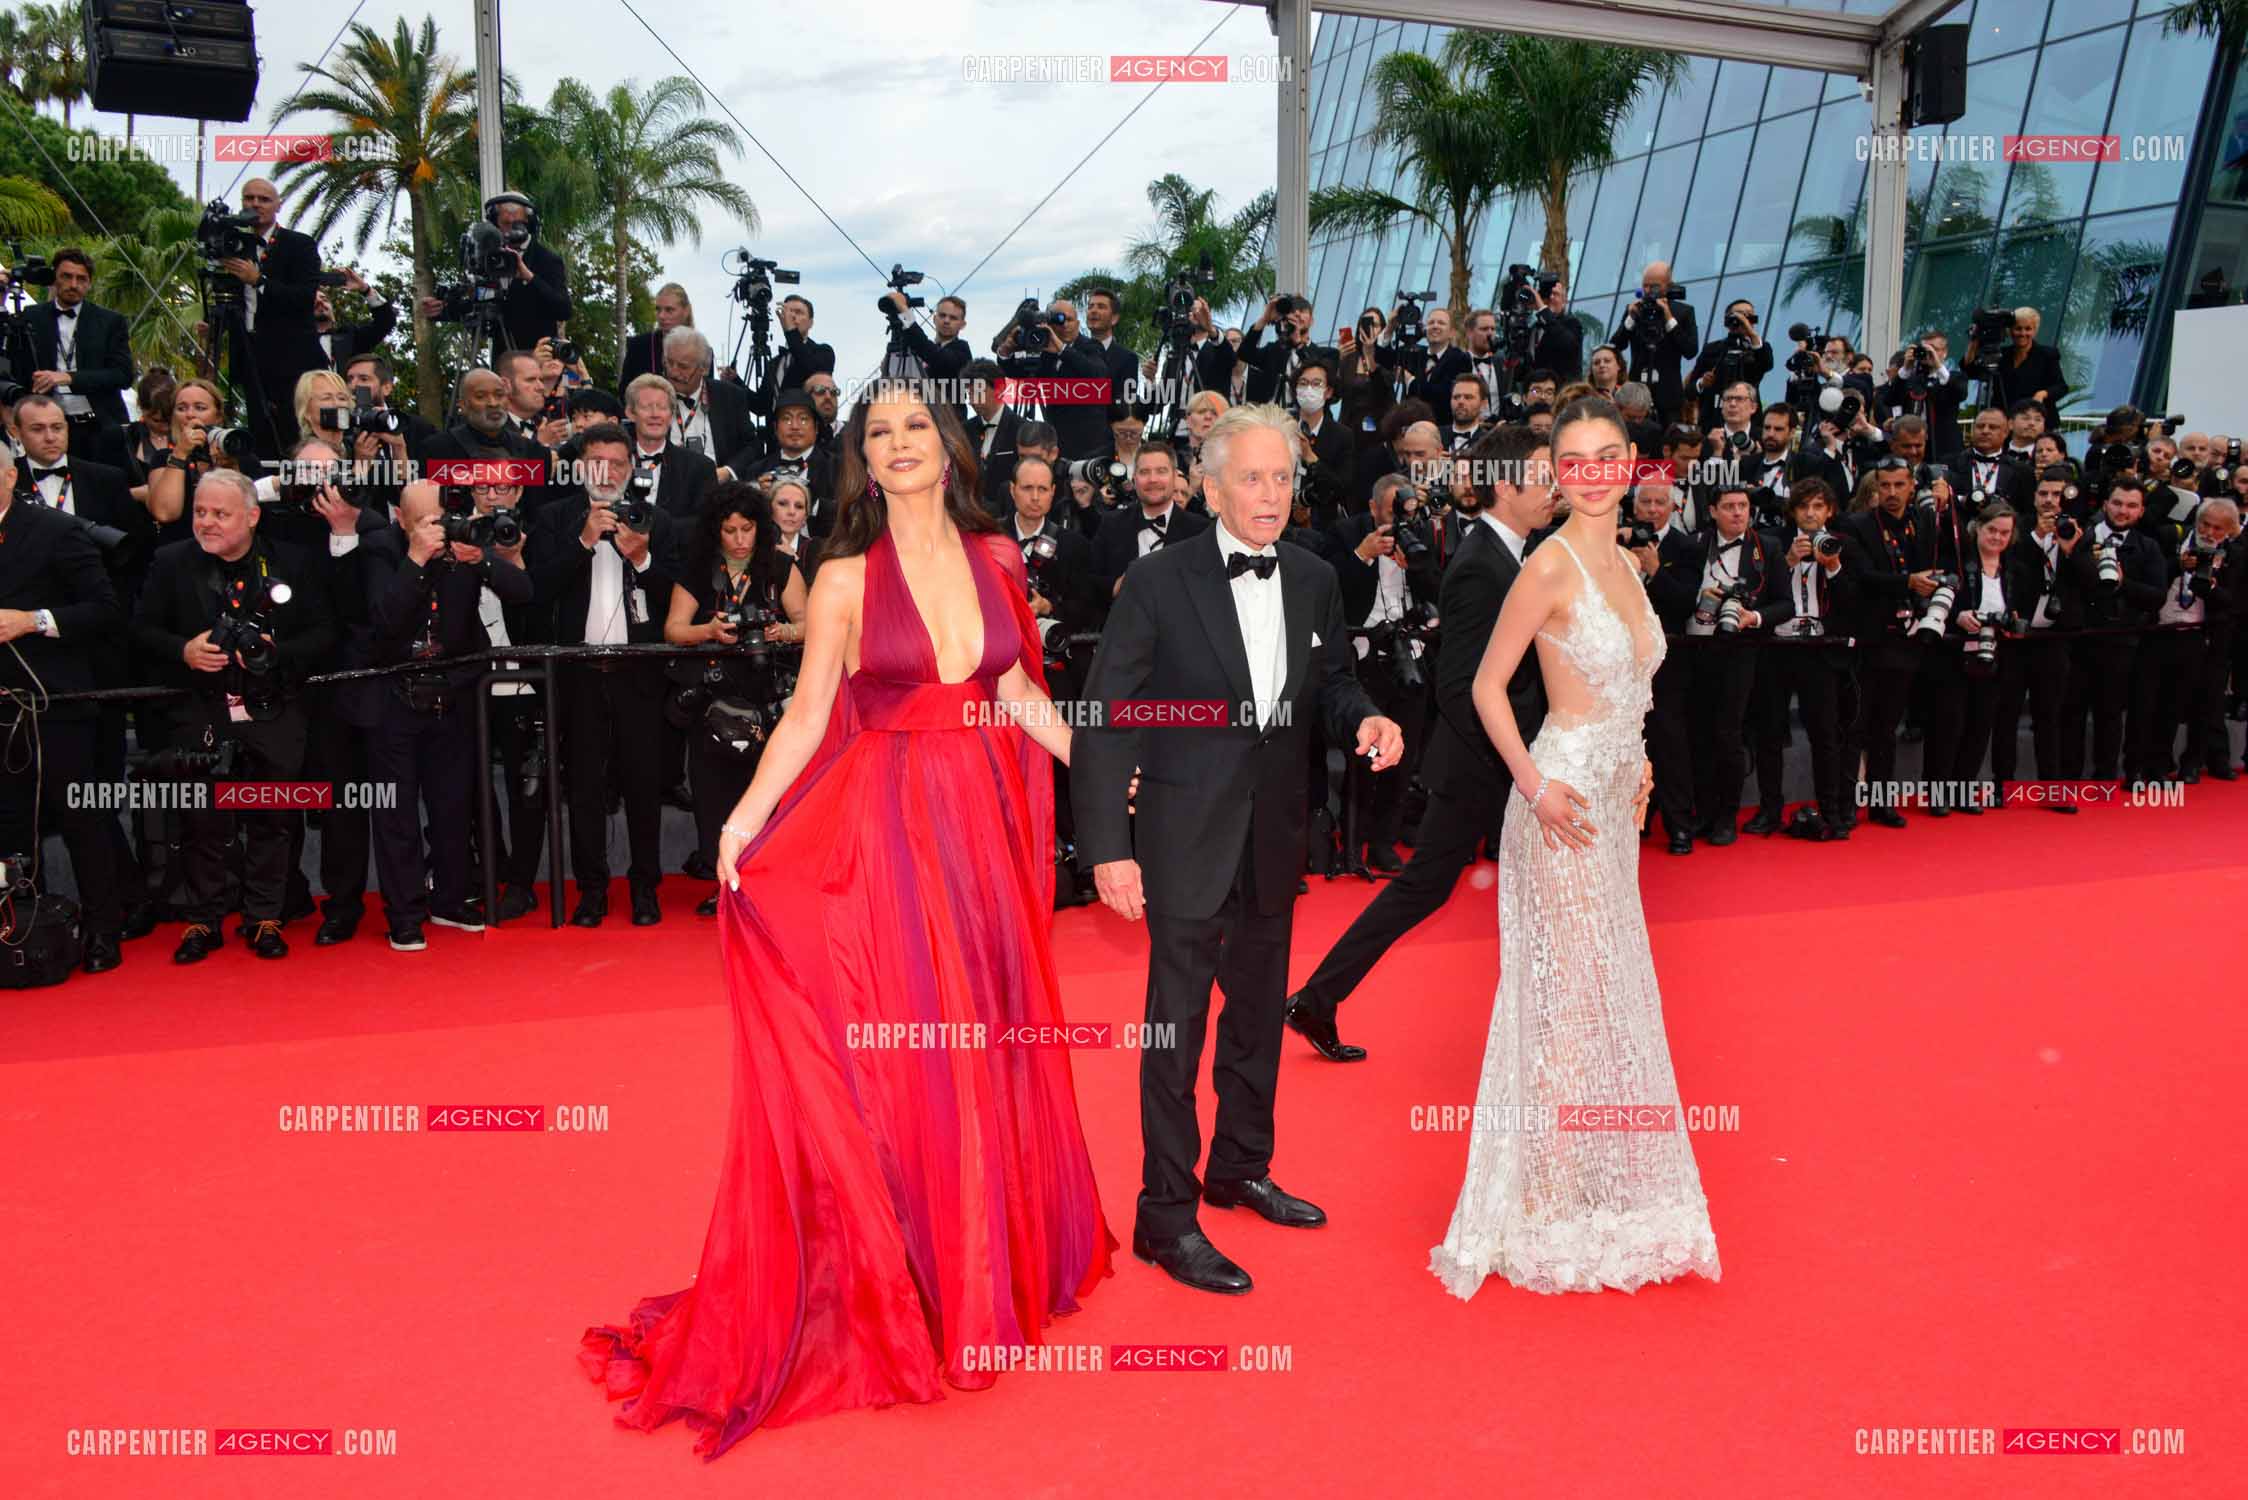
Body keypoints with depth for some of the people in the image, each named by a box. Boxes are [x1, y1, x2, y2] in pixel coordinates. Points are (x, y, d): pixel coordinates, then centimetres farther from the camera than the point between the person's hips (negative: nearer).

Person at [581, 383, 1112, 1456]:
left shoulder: (995, 557, 8)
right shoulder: (845, 579, -2)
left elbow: (1018, 692, 13)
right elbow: (808, 716, -5)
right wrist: (746, 819, -16)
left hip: (982, 827, 4)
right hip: (881, 833, -3)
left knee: (989, 1041, 12)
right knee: (885, 1059, 2)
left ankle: (996, 1264, 31)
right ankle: (890, 1290, 19)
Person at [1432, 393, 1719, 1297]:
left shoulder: (1623, 562, 11)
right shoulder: (1552, 564, -13)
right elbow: (1487, 687, -13)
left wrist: (1634, 768, 14)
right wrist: (1536, 785, -19)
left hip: (1614, 798, 8)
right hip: (1565, 798, -8)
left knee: (1614, 994, 15)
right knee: (1572, 997, -2)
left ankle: (1602, 1188, 30)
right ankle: (1551, 1203, 12)